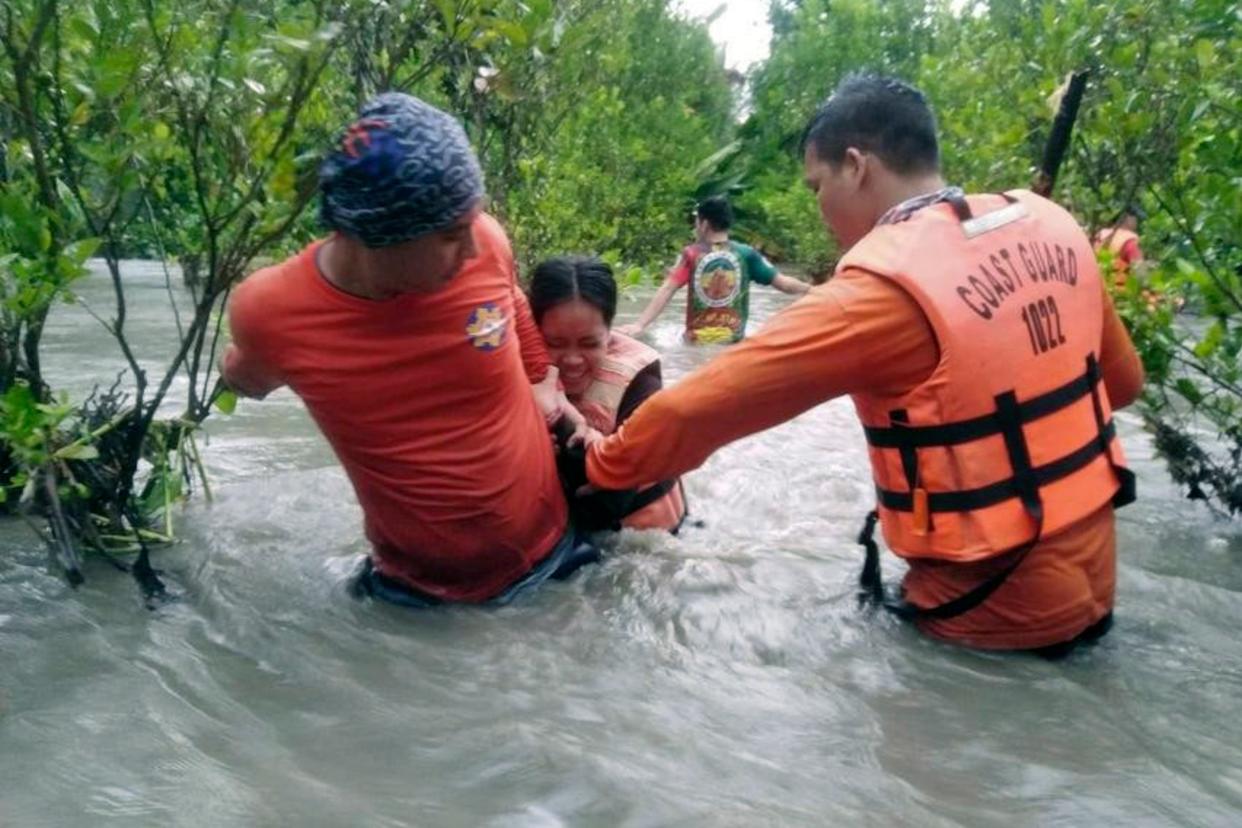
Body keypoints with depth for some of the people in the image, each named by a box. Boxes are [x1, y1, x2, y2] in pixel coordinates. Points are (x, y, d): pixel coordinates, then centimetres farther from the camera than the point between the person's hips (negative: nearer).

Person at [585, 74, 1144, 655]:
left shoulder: (880, 292, -23)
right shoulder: (1049, 224, -1)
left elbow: (701, 404, -20)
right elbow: (1122, 380, 13)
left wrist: (601, 467, -4)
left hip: (995, 615, -7)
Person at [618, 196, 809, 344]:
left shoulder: (691, 254, -4)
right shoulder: (746, 254, -2)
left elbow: (666, 290, -14)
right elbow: (783, 283, -2)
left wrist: (640, 324, -20)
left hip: (697, 341, -1)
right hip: (733, 340, 1)